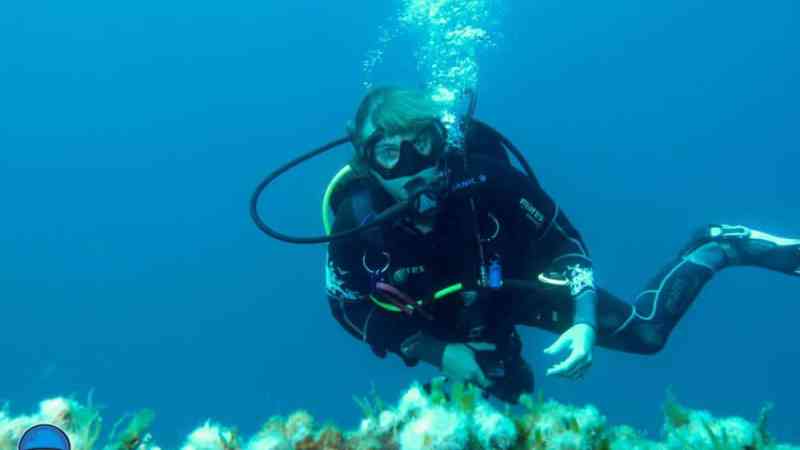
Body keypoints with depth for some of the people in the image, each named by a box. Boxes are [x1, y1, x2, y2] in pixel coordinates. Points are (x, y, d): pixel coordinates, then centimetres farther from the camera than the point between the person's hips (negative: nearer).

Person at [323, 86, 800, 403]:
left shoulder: (484, 177, -35)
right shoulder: (357, 219, -32)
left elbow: (564, 243, -19)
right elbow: (349, 306, -16)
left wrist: (584, 321, -32)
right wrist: (435, 351, -20)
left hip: (515, 285, -1)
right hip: (448, 327, 2)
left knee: (645, 330, 0)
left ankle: (719, 246, 24)